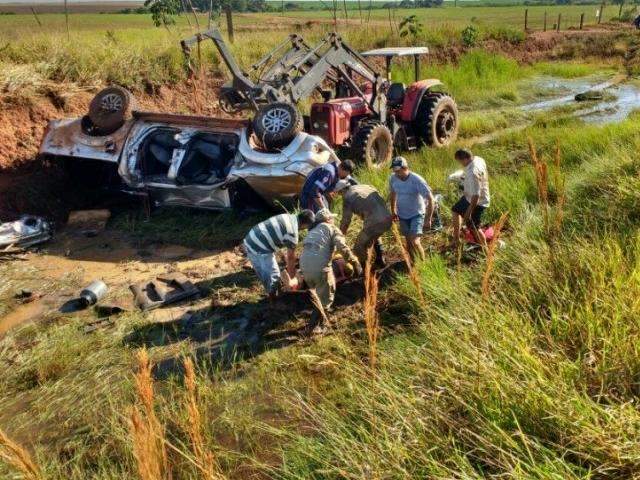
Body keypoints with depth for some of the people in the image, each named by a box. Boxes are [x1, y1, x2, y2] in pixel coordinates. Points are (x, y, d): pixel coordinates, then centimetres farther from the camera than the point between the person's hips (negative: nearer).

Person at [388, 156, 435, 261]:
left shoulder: (417, 180, -24)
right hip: (402, 215, 5)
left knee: (414, 242, -18)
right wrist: (393, 211, 16)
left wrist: (428, 219, -21)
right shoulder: (393, 178, -10)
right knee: (408, 242, 13)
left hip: (417, 214, -5)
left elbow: (430, 199, -21)